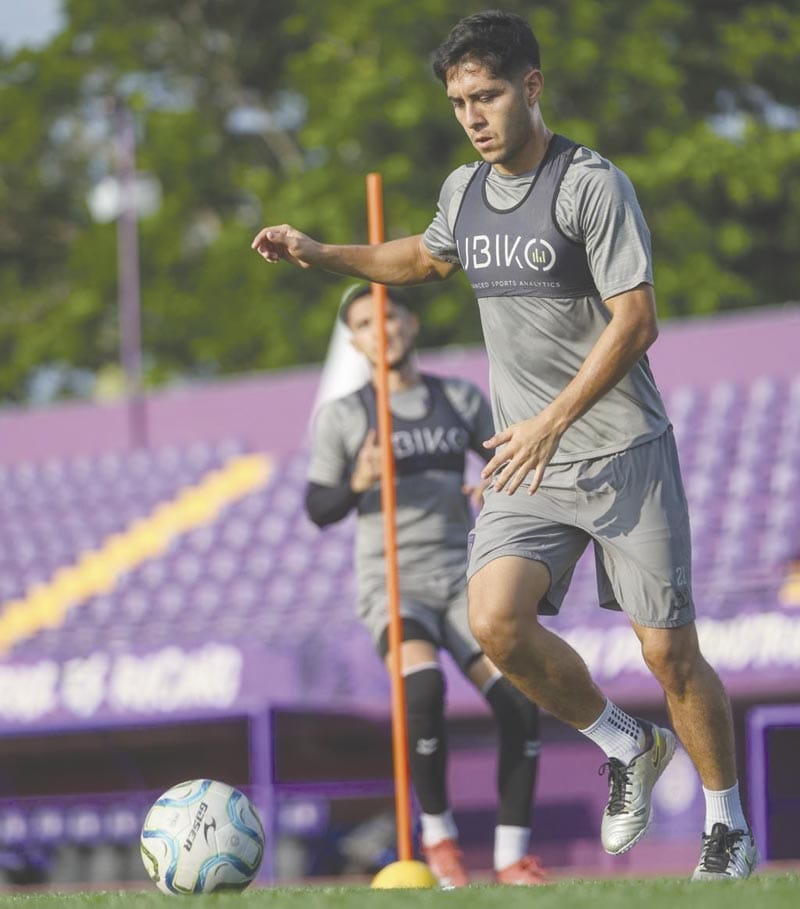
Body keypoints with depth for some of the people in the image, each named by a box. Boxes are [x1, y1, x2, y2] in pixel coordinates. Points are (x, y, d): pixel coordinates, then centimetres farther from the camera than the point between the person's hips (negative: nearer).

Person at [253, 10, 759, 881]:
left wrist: (551, 422, -24)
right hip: (528, 462, 5)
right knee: (495, 622, -16)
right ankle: (627, 747, 8)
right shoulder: (464, 190, 9)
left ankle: (729, 828, 15)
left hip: (623, 455, -5)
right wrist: (322, 255, 22)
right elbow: (424, 258, 33)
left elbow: (635, 322, -18)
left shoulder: (592, 184, -12)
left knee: (669, 652, -5)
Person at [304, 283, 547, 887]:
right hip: (394, 585, -3)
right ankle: (437, 833, -14)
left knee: (520, 702, -19)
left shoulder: (463, 401, 10)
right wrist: (358, 483, -15)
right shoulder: (343, 416, 3)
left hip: (464, 579, 3)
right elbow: (319, 510, 5)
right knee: (424, 685, -33)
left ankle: (513, 857, -7)